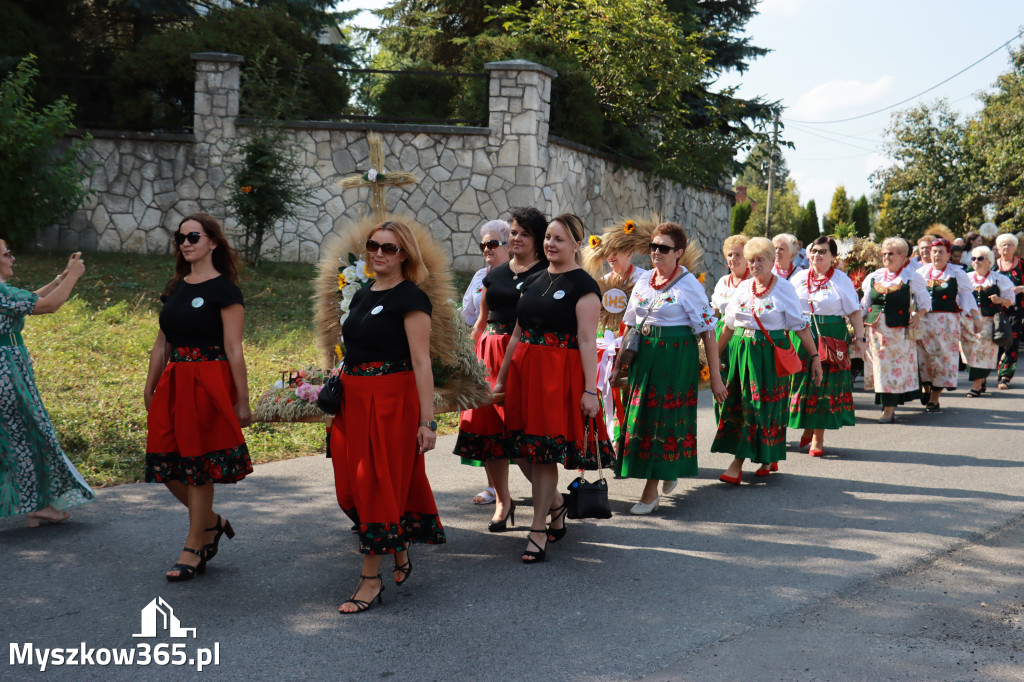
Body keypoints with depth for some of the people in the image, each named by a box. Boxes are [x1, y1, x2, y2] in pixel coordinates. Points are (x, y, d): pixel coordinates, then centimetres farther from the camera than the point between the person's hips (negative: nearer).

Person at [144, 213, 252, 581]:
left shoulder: (224, 290, -7)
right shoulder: (175, 288, 13)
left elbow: (233, 350, -11)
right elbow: (161, 344, 17)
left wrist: (242, 401, -12)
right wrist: (150, 387, 17)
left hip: (209, 383, -7)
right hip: (173, 384, 7)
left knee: (198, 467, -1)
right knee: (165, 464, 5)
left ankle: (193, 550, 12)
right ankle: (211, 523, 27)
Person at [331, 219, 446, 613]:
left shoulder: (410, 299, -9)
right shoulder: (362, 296, 14)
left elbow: (421, 362, -14)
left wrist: (427, 420, -19)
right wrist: (336, 393, 15)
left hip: (392, 401, -8)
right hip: (354, 400, 8)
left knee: (379, 485, -2)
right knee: (353, 487, 9)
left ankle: (371, 579, 6)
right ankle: (400, 553, 29)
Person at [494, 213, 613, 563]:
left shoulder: (582, 285, -5)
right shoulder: (533, 281, 15)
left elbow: (587, 341, -12)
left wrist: (590, 390, -17)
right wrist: (501, 378, 18)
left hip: (560, 373, -6)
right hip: (525, 370, 6)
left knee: (546, 451, -3)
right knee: (531, 449, 7)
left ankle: (538, 530, 6)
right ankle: (556, 504, 31)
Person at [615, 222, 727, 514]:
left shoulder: (689, 285, -9)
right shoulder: (644, 282, 9)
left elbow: (708, 333, -11)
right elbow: (629, 325, 17)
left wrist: (715, 377, -13)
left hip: (676, 357, -6)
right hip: (643, 355, 6)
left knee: (664, 416, -1)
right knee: (641, 414, 9)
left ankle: (651, 490, 7)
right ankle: (669, 470, 32)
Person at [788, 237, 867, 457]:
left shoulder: (841, 280, 2)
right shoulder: (799, 278, 10)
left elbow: (854, 312, 0)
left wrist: (860, 338, -8)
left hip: (832, 336, -3)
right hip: (802, 336, 3)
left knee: (825, 385, -1)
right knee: (802, 382, 4)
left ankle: (818, 437, 6)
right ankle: (808, 427, 25)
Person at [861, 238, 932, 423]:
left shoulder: (912, 278, 3)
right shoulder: (874, 277, 13)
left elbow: (925, 302, 7)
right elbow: (864, 305, 18)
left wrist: (918, 315, -11)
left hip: (900, 330, -3)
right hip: (877, 329, 4)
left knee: (896, 367, -4)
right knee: (881, 368, 4)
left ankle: (889, 409, -1)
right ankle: (888, 407, 13)